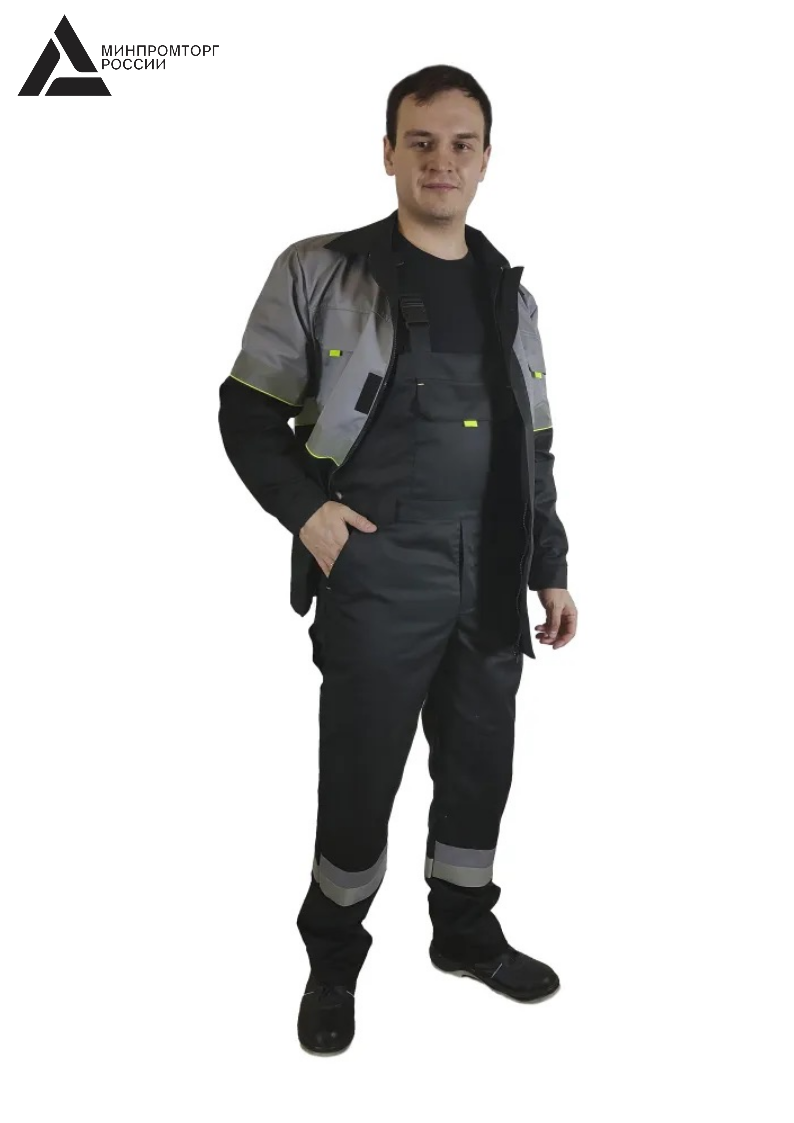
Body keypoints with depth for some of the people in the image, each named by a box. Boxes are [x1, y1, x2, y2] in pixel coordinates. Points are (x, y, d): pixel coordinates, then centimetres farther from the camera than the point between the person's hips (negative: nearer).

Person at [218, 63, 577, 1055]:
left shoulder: (509, 295, 12)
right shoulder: (319, 272, -2)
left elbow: (534, 450, 16)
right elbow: (248, 413, -2)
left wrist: (550, 570, 13)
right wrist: (305, 511, -16)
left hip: (490, 579, 5)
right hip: (377, 575, -5)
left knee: (481, 766, 15)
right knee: (360, 777, 4)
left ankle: (465, 932, 37)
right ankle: (333, 960, 27)